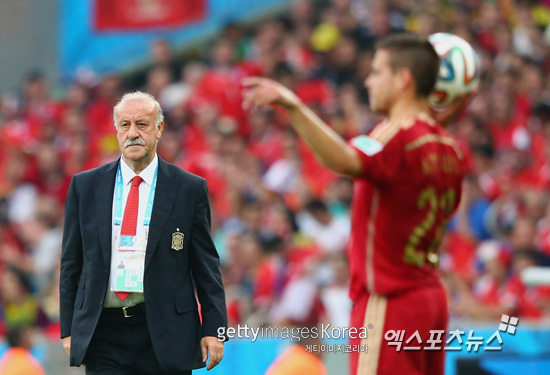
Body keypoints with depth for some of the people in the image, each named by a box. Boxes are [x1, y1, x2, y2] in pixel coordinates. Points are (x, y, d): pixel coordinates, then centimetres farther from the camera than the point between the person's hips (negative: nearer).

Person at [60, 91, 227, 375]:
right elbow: (71, 262, 10)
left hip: (166, 337, -1)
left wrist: (213, 329, -2)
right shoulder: (84, 186, 8)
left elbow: (206, 265, 4)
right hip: (103, 336, 1)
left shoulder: (189, 189, 4)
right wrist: (69, 329, 5)